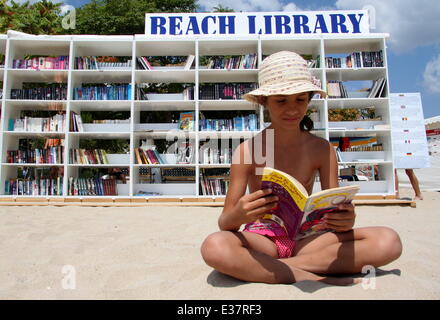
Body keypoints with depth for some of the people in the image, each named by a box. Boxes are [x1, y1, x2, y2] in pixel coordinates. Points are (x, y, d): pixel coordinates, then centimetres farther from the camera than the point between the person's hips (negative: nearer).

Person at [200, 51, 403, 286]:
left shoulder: (322, 149, -2)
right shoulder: (247, 151, -9)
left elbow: (335, 209, -1)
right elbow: (224, 224, -10)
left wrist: (345, 220, -25)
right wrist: (238, 215, -33)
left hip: (305, 238, 3)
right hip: (261, 239, -2)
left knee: (388, 242, -21)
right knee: (214, 246, -35)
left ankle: (259, 266, -19)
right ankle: (313, 277, -20)